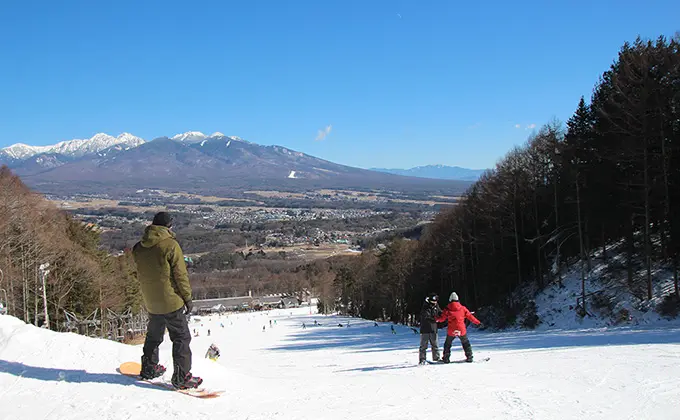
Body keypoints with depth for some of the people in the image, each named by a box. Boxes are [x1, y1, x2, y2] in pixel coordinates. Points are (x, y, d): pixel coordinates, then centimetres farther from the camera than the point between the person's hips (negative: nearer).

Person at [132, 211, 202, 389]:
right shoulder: (170, 245, -16)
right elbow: (180, 274, -14)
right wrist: (187, 297, -5)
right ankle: (181, 377, -2)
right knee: (181, 338, 1)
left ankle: (149, 368, 35)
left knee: (153, 335, 24)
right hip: (171, 301, -6)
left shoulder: (139, 247, 4)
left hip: (150, 302, 6)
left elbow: (142, 273, 13)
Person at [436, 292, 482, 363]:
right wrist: (478, 322, 15)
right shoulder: (463, 308, 1)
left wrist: (436, 319, 22)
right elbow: (470, 316, 6)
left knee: (447, 344, 16)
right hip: (461, 330, 1)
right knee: (466, 343, 20)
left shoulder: (447, 309, -1)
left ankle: (446, 358, 11)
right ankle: (469, 357, 16)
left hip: (451, 331, -1)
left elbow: (441, 318, 2)